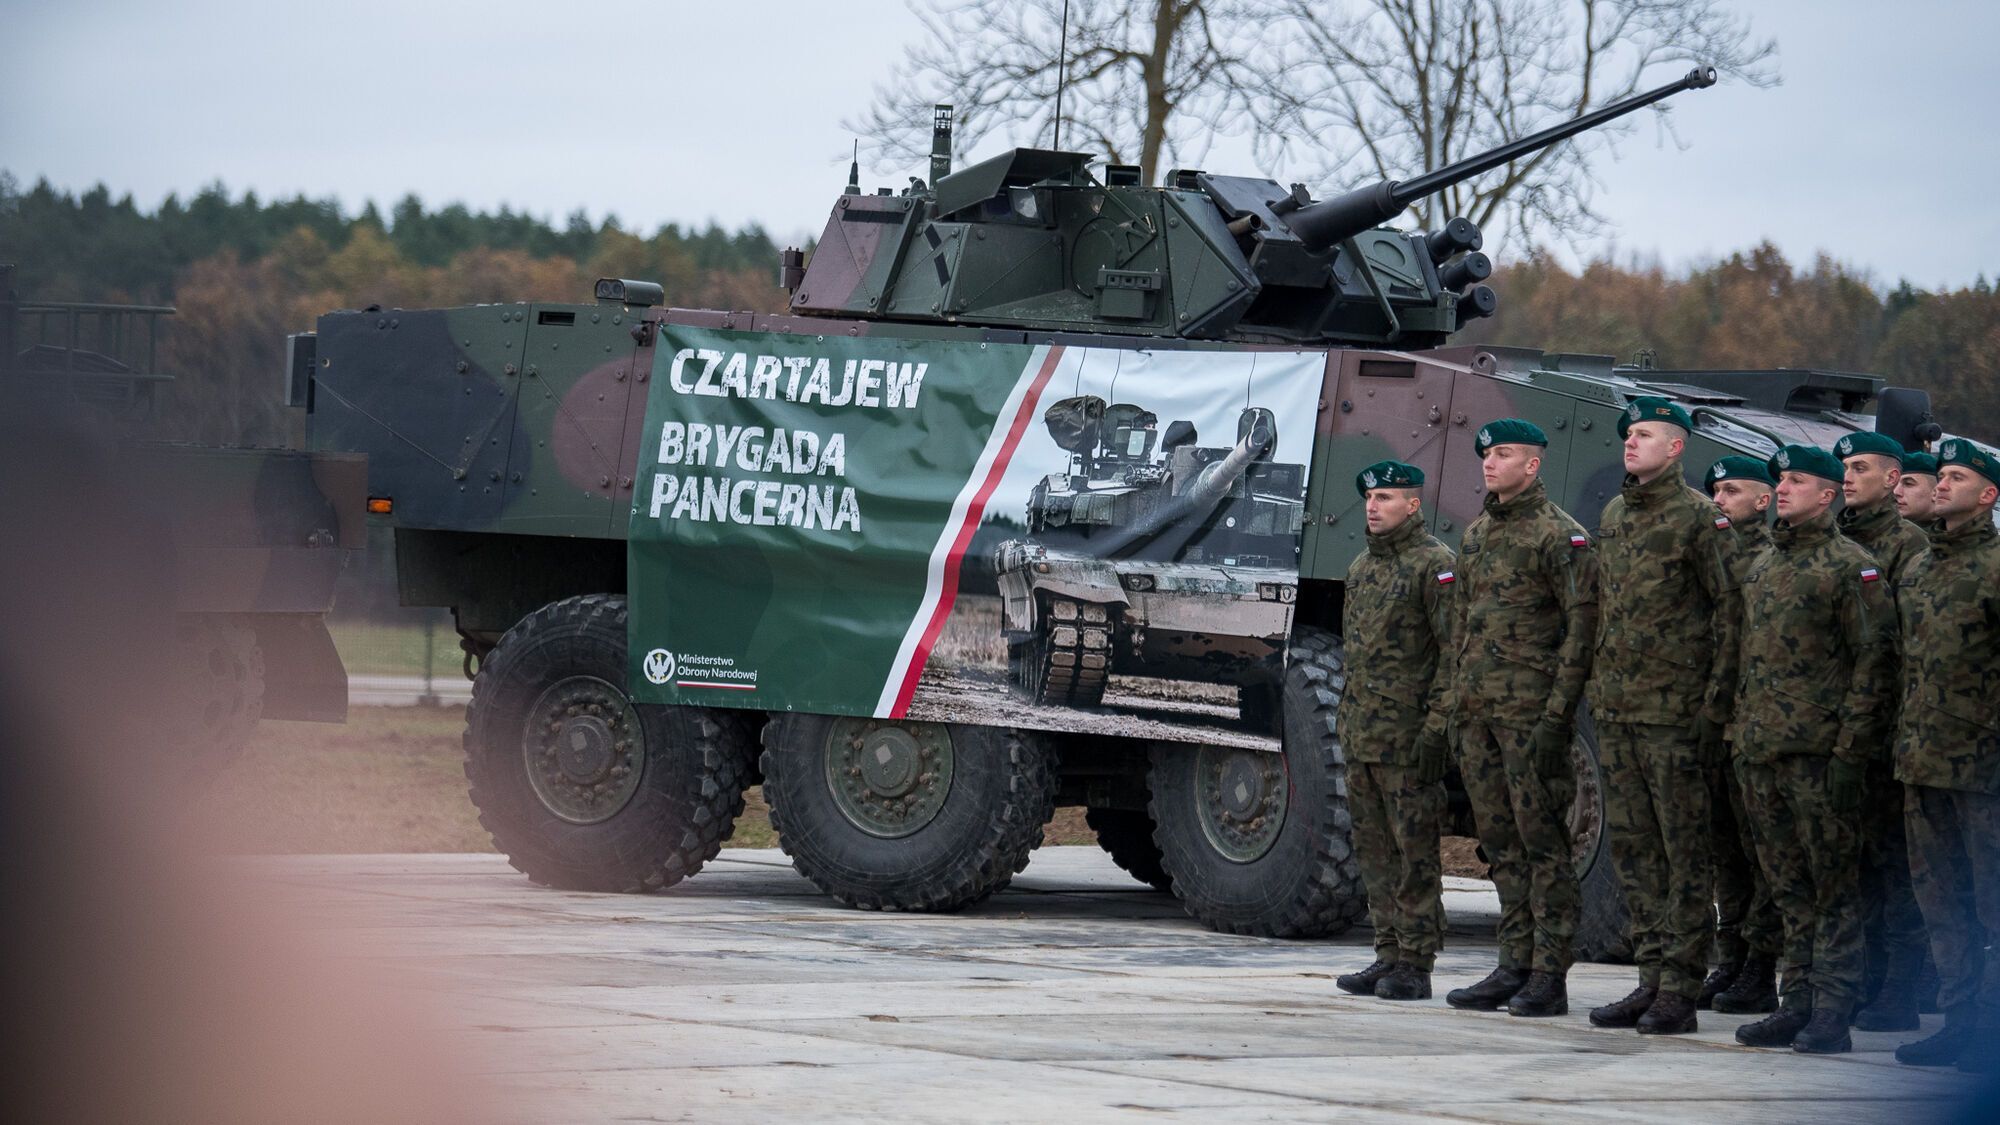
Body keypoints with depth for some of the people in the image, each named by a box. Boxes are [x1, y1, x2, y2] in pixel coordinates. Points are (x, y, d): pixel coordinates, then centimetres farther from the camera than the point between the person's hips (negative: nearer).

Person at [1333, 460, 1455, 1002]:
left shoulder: (1435, 564, -8)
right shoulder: (1361, 569, 18)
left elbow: (1454, 652, -13)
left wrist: (1436, 728, -18)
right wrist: (1345, 724, 19)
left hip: (1409, 736, -9)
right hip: (1362, 735, 9)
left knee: (1415, 850, -5)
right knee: (1375, 851, 11)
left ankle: (1415, 966, -3)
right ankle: (1388, 957, 16)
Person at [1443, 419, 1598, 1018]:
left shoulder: (1559, 535, -7)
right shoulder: (1476, 535, 17)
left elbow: (1583, 626, -12)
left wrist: (1558, 716, -17)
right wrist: (1457, 705, 16)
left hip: (1530, 710, -8)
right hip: (1478, 710, 8)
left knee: (1541, 840, -6)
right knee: (1502, 843, 10)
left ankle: (1549, 976, -4)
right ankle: (1515, 965, 15)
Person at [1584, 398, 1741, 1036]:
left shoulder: (1701, 519, -7)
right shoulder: (1612, 517, 15)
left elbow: (1730, 612, -9)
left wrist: (1716, 705, -13)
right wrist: (1593, 687, 17)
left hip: (1675, 712, -8)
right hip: (1616, 709, 8)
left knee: (1685, 852, -3)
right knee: (1633, 848, 9)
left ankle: (1679, 992, -3)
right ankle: (1652, 978, 15)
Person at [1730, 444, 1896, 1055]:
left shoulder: (1851, 567, -5)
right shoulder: (1763, 567, 18)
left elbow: (1875, 660, -10)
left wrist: (1851, 749, -15)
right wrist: (1739, 737, 15)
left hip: (1819, 752, -7)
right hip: (1760, 752, 7)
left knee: (1833, 886, -4)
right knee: (1789, 887, 10)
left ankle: (1832, 1014, -3)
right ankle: (1798, 1001, 15)